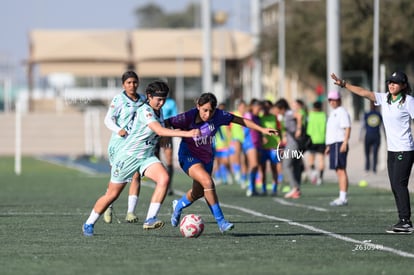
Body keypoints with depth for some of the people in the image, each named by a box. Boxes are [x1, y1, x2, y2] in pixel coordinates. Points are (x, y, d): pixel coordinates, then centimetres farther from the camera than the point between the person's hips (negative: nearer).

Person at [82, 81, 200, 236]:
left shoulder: (158, 111, 3)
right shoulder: (145, 111, -23)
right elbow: (160, 131, -37)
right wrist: (186, 133, -44)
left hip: (147, 157, 7)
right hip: (128, 156, -7)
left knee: (164, 178, -23)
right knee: (112, 194, 4)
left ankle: (150, 220, -24)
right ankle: (89, 224, 25)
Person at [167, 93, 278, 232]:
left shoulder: (218, 115, -16)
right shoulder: (188, 117, -26)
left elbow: (240, 120, -7)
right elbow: (165, 123, -18)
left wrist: (262, 129, -8)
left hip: (206, 157, 6)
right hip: (189, 157, -6)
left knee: (198, 192, 19)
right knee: (207, 182, -28)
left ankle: (178, 205, 54)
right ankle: (220, 221, -19)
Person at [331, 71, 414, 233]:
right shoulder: (384, 98, 9)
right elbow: (364, 93, 3)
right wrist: (344, 84, -5)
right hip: (391, 150, 7)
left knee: (399, 184, -13)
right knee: (395, 186, 5)